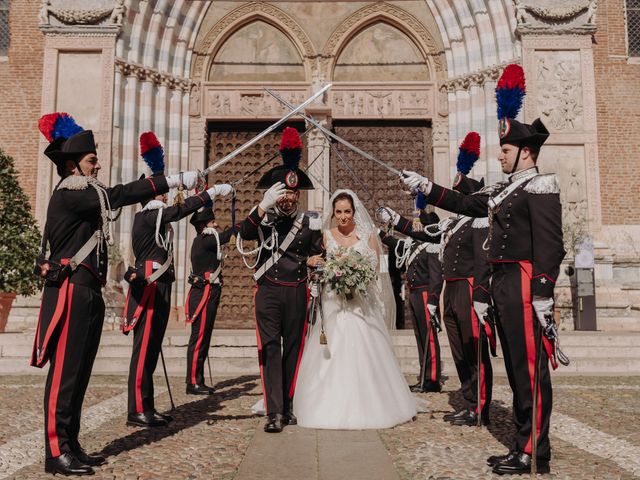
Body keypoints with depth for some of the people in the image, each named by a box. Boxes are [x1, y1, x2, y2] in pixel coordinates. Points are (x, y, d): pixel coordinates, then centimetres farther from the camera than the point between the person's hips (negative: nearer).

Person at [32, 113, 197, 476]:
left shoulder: (85, 196, 20)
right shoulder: (68, 195, -11)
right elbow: (119, 195, -19)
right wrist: (174, 180, -19)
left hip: (89, 294, 10)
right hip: (71, 293, -10)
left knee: (80, 373, 11)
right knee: (64, 371, -6)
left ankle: (71, 445, 19)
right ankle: (57, 452, 1)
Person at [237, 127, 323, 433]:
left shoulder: (310, 222, 7)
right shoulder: (264, 218, 1)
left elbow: (319, 257, 15)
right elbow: (244, 235, -19)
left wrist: (313, 262, -9)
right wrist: (264, 206, -31)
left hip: (297, 292, 2)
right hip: (268, 291, -2)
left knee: (293, 348, 8)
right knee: (270, 348, -8)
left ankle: (288, 407, 20)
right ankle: (274, 413, -8)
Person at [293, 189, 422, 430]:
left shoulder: (367, 234, 4)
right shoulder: (326, 235, 7)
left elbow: (377, 268, 4)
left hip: (361, 302, -1)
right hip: (333, 301, 1)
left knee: (363, 353, -2)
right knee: (331, 354, -2)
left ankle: (367, 407, 9)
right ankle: (332, 407, 7)